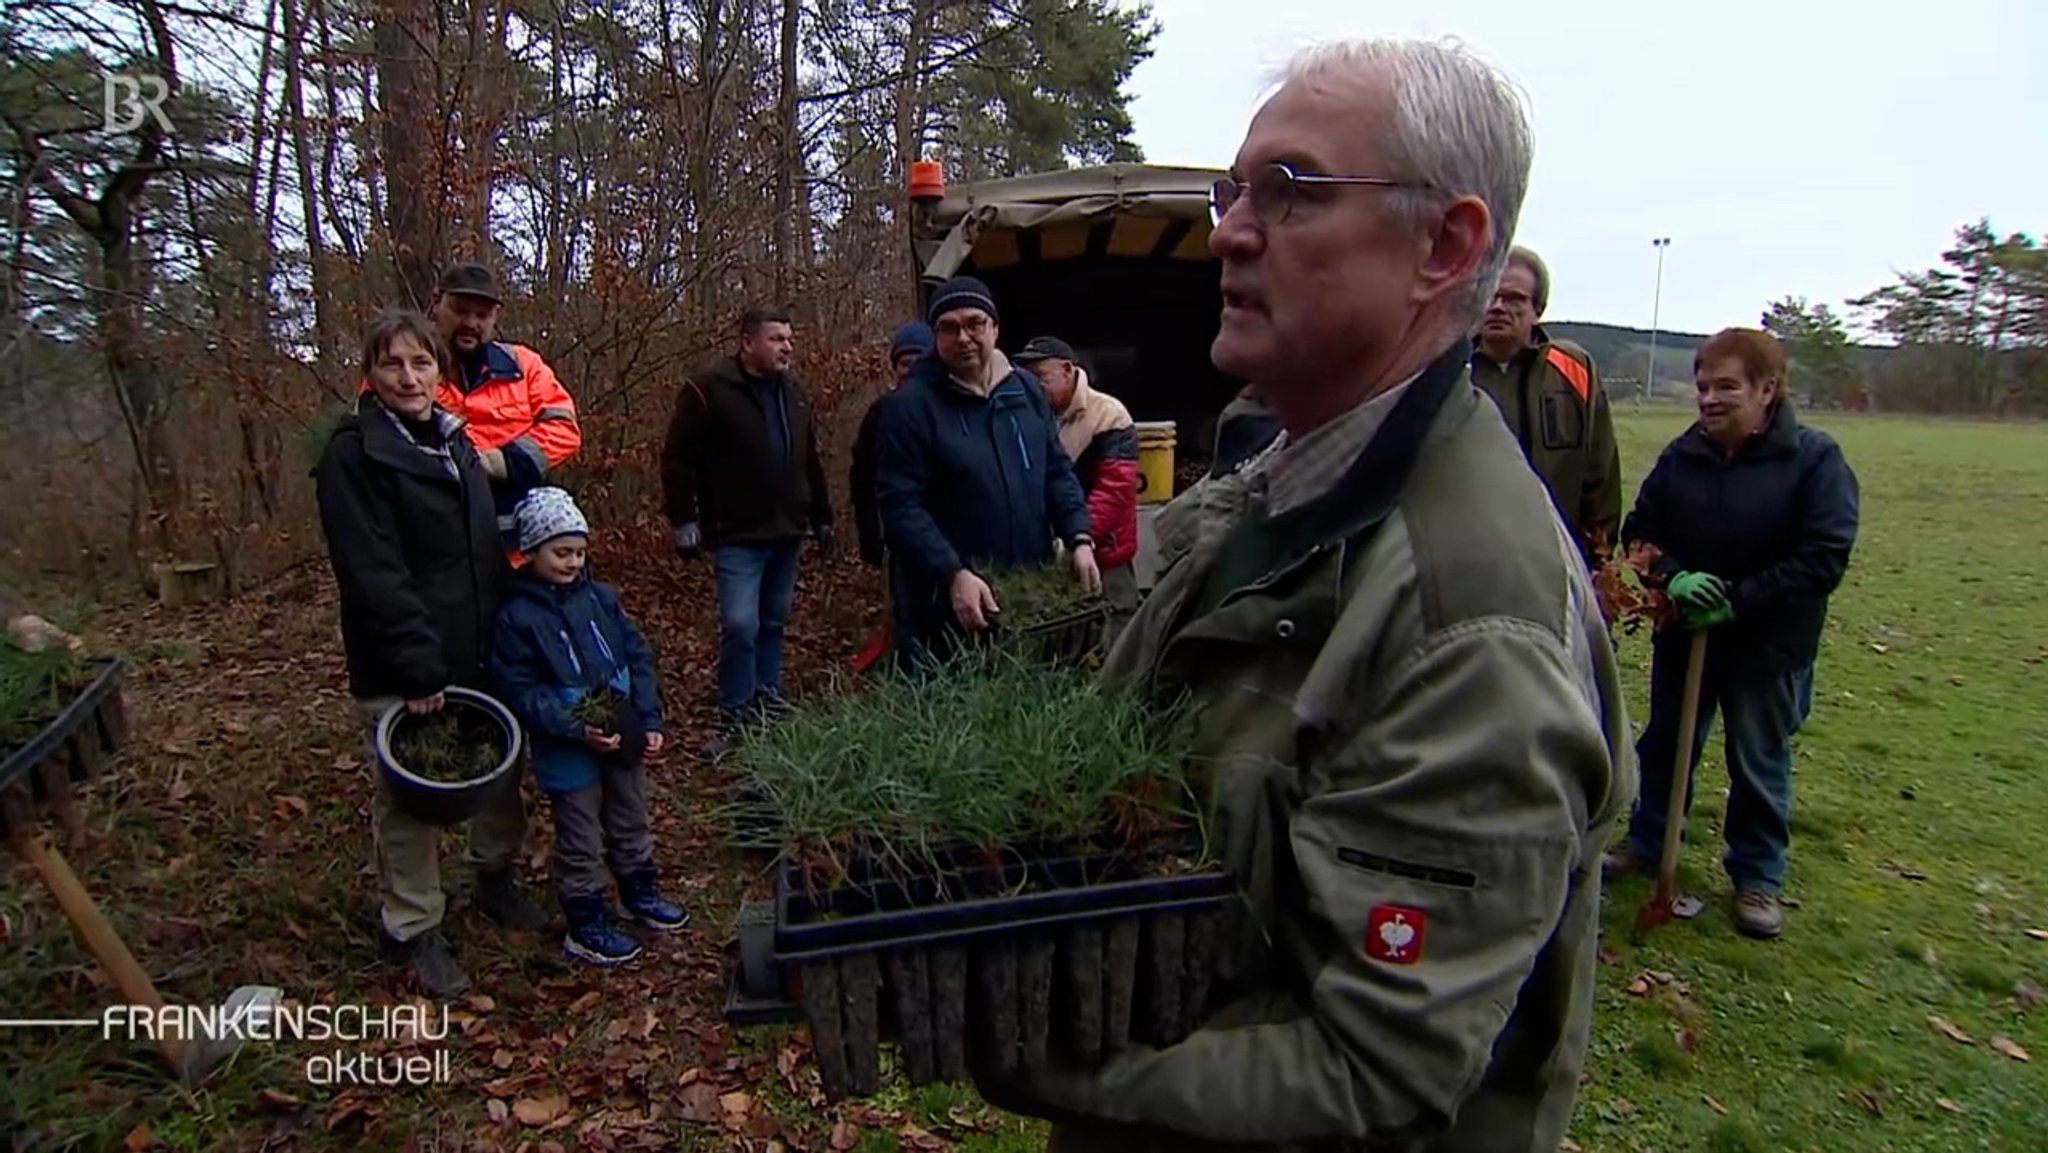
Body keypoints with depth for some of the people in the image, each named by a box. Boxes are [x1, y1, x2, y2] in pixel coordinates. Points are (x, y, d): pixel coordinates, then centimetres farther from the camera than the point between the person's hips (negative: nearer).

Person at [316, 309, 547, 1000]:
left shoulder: (456, 441, 12)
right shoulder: (354, 453, -11)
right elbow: (372, 574, -18)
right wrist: (419, 669, -21)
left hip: (480, 653, 7)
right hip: (402, 672, -7)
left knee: (502, 773, 17)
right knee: (408, 800, 6)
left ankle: (496, 878, 39)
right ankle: (414, 932, 22)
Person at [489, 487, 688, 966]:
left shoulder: (601, 598, 0)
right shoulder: (517, 616, -14)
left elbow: (638, 657, 2)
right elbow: (521, 693, -17)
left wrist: (650, 721, -5)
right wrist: (578, 729, -25)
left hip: (625, 739, 5)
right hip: (568, 754, -5)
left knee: (631, 826, 23)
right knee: (581, 844, 10)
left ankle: (641, 894, 44)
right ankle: (586, 927, 28)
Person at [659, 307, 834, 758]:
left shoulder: (792, 392, 11)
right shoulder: (710, 389, -10)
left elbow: (809, 461, 18)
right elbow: (677, 458, -9)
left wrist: (822, 516, 18)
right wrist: (684, 521, -12)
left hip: (786, 534, 6)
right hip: (738, 537, -6)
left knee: (774, 623, 15)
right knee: (740, 626, -10)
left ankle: (768, 701, 29)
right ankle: (735, 718, 4)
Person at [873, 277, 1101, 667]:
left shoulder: (1026, 389, 8)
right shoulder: (910, 405, -10)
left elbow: (1057, 471, 12)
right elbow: (901, 506, -15)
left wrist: (1079, 538, -3)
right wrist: (953, 574, -24)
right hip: (949, 605, -5)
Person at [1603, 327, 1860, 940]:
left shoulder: (1815, 458, -13)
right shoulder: (1680, 456, -2)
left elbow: (1824, 557, -18)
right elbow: (1639, 530, 1)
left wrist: (1736, 602, -22)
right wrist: (1674, 578, -19)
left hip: (1769, 647, -4)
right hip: (1682, 636, 4)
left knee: (1761, 764, 10)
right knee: (1665, 746, 17)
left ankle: (1758, 878, 27)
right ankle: (1646, 844, 36)